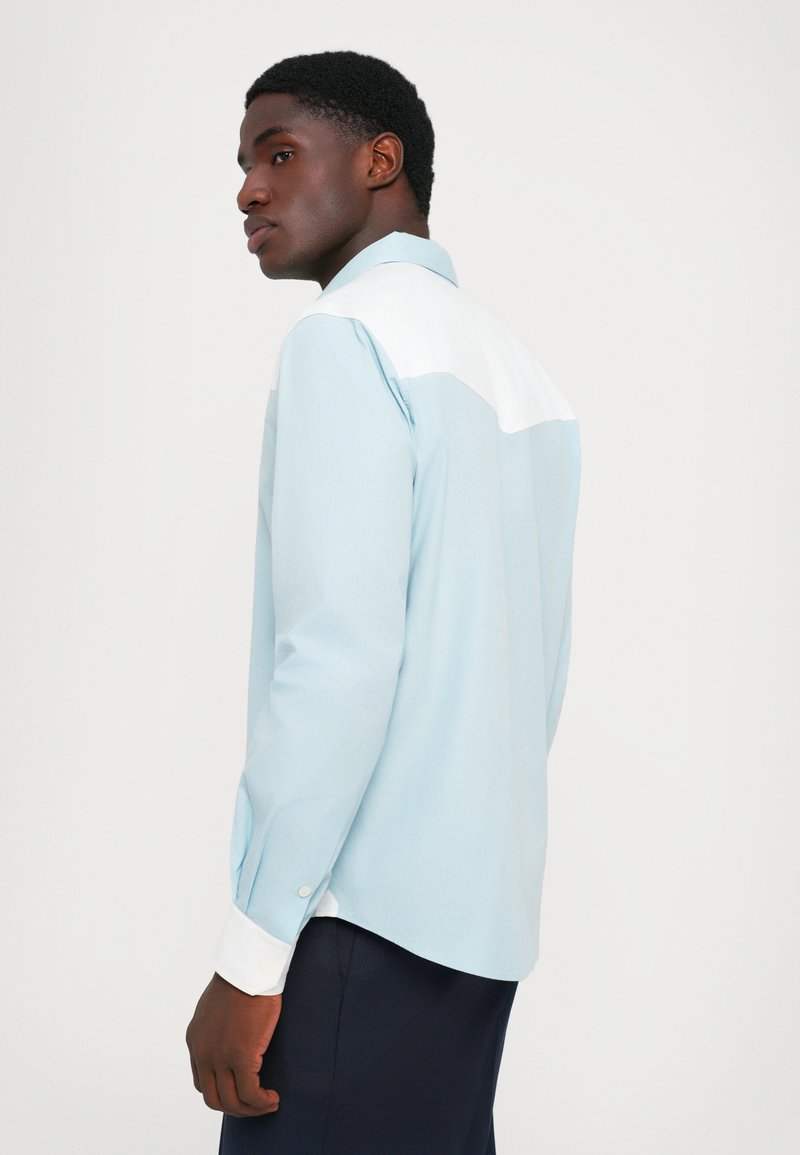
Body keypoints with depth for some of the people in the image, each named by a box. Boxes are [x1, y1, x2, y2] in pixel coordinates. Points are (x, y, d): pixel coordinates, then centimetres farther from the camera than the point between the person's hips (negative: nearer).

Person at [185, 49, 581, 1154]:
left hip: (366, 907, -9)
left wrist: (253, 953, -16)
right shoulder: (520, 367, 17)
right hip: (489, 907, 9)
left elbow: (340, 652, -18)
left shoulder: (348, 332, -9)